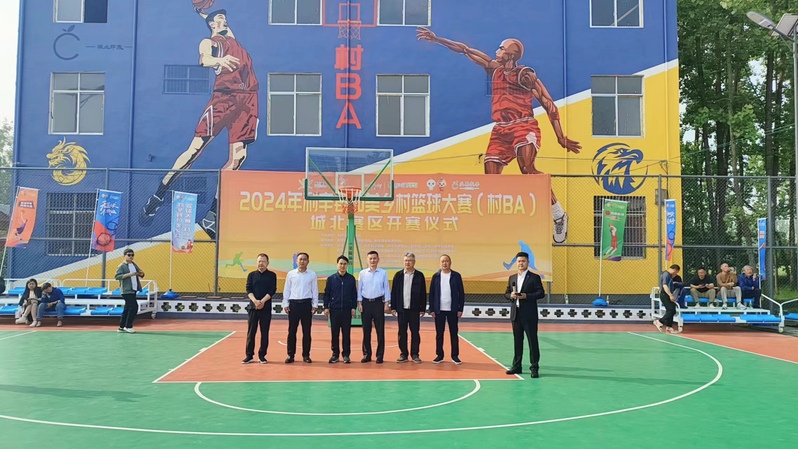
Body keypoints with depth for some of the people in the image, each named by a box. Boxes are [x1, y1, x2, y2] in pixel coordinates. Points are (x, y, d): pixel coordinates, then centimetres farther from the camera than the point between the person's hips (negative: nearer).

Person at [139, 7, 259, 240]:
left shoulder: (232, 37, 29)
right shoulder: (209, 42, 9)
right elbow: (205, 58, -16)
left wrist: (202, 12, 36)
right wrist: (219, 60, -35)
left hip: (248, 99, 6)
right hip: (223, 96, -5)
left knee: (238, 156, -7)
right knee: (196, 147, -11)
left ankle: (212, 215, -4)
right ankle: (157, 197, -1)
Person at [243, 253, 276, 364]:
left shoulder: (272, 275, 4)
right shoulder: (251, 275, 8)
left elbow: (272, 291, -4)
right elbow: (248, 290, 0)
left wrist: (262, 301, -17)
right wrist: (255, 301, -17)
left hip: (266, 308, -1)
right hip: (253, 307, 1)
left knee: (265, 332, 3)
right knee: (251, 332, 2)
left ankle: (262, 355, 10)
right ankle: (249, 355, 8)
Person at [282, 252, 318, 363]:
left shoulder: (312, 274, 3)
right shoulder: (290, 274, 3)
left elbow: (314, 290, 5)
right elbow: (287, 290, 6)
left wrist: (315, 305, 0)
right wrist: (285, 304, 1)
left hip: (306, 303, 0)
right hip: (294, 303, 0)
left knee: (306, 331, 4)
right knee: (292, 331, 3)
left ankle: (306, 355, 12)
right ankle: (290, 355, 10)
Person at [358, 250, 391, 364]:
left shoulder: (383, 273, 0)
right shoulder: (362, 273, 3)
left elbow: (386, 288, 1)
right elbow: (359, 289, 5)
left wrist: (387, 303, -4)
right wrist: (359, 303, 0)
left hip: (378, 302, -1)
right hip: (366, 302, 1)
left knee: (380, 330, 2)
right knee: (366, 330, 5)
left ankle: (380, 355, 11)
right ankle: (366, 354, 15)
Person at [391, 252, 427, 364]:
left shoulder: (419, 275, 1)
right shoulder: (398, 275, 5)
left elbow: (423, 293, 2)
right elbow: (394, 292, 5)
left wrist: (423, 308, -1)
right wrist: (393, 307, 1)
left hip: (414, 309, -1)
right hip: (402, 309, 1)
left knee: (415, 332, 2)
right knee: (402, 332, 5)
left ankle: (415, 354, 11)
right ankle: (403, 354, 13)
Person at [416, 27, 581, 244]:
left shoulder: (525, 75, -4)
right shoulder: (495, 69, 13)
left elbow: (549, 104, -5)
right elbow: (466, 50, 17)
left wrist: (560, 136, -10)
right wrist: (436, 39, 15)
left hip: (524, 127, -6)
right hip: (500, 131, 6)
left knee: (527, 169, -28)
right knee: (491, 177, -5)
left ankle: (559, 215, -17)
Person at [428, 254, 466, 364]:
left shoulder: (456, 276, 0)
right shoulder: (436, 276, 3)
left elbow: (461, 293, 1)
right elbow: (431, 294, 4)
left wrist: (460, 309, -3)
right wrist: (431, 309, -1)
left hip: (452, 310, -1)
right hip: (439, 310, 1)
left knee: (453, 333, 5)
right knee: (439, 333, 6)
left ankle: (455, 355, 12)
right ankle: (439, 355, 14)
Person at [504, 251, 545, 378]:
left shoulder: (534, 277, -3)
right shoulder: (512, 278, 13)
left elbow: (541, 293, -9)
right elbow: (506, 293, 15)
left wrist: (526, 296, -20)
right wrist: (511, 295, -8)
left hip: (529, 315, -5)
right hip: (516, 314, 5)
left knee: (532, 341, -1)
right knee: (517, 341, 11)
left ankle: (534, 368, 4)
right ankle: (516, 366, 18)